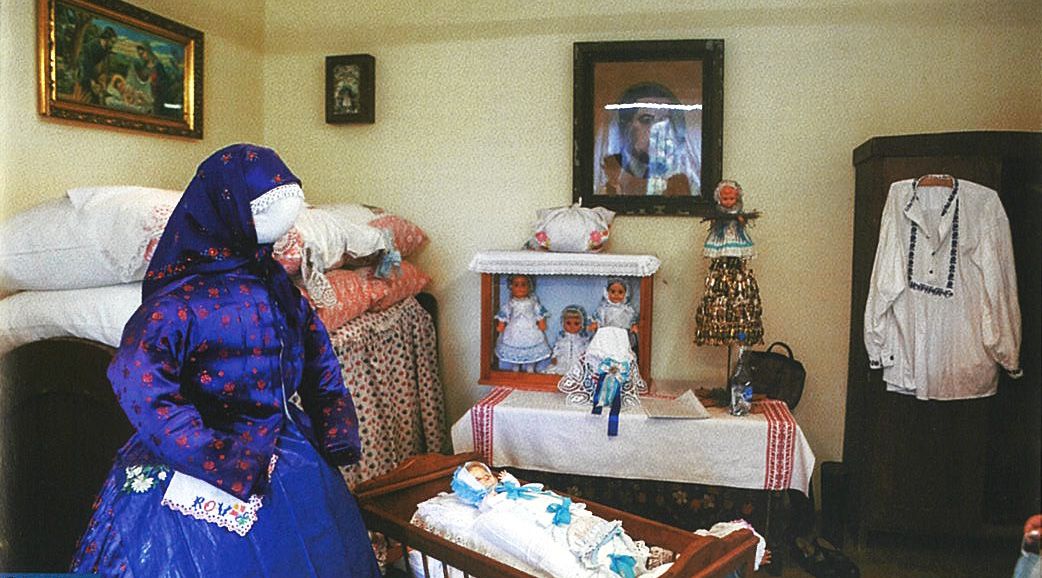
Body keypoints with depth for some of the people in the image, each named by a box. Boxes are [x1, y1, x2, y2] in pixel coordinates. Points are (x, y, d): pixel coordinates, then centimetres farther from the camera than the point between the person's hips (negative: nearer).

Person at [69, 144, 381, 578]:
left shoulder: (274, 282, 5)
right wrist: (219, 461, -30)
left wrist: (335, 428, 2)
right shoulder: (182, 294, -17)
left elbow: (317, 357, 13)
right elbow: (136, 378, -29)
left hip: (291, 451, 7)